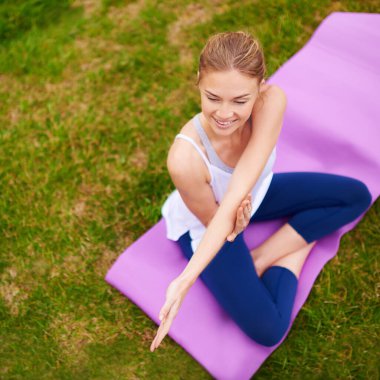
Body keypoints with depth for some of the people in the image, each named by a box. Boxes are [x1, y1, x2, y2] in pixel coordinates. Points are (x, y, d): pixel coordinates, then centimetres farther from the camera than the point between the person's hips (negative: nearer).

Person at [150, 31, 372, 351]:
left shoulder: (273, 100, -35)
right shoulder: (185, 159, -41)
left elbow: (236, 196, -42)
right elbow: (213, 219, -16)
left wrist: (186, 279, -45)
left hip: (252, 193, 5)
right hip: (202, 224, -4)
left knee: (357, 196, 0)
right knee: (267, 330, -15)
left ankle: (260, 258, -4)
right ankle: (302, 241, 9)